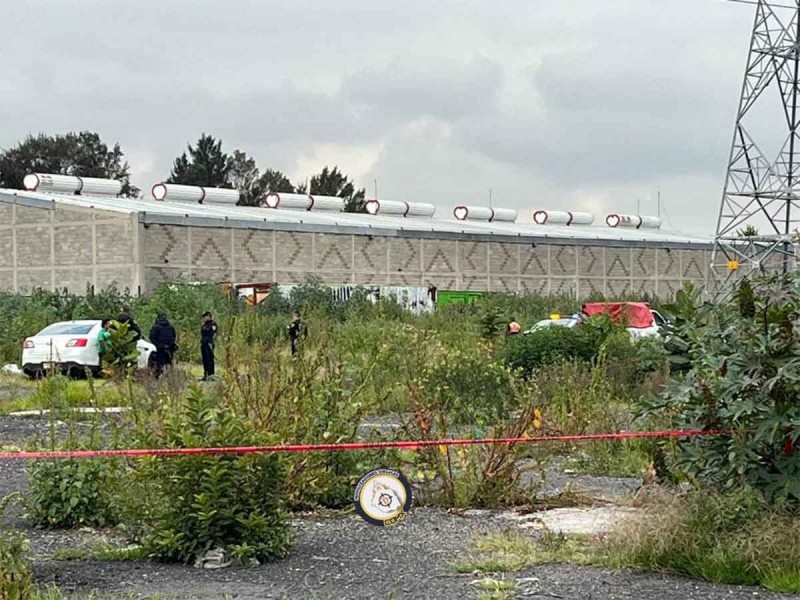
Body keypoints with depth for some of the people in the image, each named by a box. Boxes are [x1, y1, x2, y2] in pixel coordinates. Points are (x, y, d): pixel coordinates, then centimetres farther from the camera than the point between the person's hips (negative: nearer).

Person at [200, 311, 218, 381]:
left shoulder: (213, 324, -8)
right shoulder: (204, 325, 18)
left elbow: (214, 334, -14)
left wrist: (211, 344, -20)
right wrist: (201, 343, 19)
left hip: (209, 344, -9)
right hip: (203, 344, 9)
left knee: (209, 359, -11)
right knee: (205, 360, 9)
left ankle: (210, 374, -12)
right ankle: (205, 375, 13)